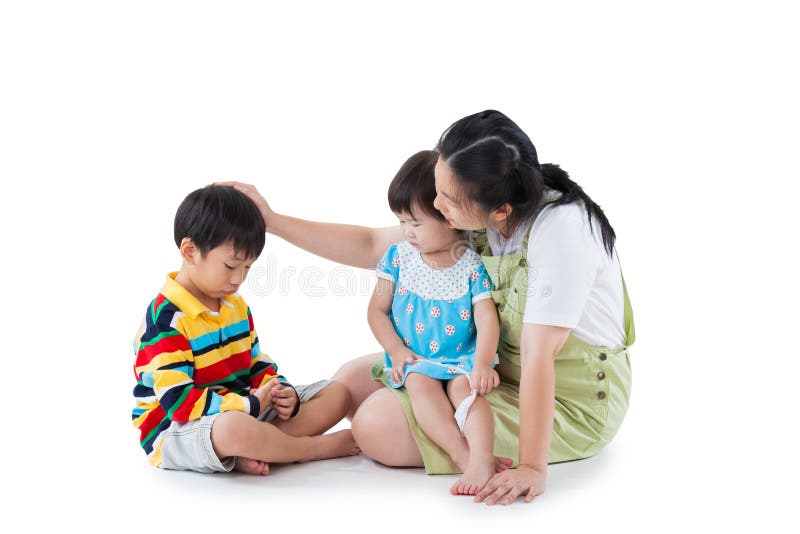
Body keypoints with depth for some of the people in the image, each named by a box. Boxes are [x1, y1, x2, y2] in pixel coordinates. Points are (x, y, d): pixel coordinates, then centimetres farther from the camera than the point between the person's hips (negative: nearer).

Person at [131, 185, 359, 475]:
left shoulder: (236, 305, 12)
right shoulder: (165, 318, -18)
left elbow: (257, 364, 18)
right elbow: (176, 400, -24)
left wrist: (281, 392, -6)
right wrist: (252, 404, -24)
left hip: (241, 412, 9)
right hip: (176, 429, -9)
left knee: (337, 393, 4)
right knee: (235, 428, -45)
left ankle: (248, 452, -20)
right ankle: (318, 447, -14)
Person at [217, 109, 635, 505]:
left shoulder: (559, 228, -29)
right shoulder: (478, 217, -6)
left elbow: (538, 356, -32)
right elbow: (372, 247, 4)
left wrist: (533, 467, -32)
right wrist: (272, 221, -1)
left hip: (569, 402, -8)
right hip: (499, 369, 8)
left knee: (379, 425, -18)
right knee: (353, 380, 8)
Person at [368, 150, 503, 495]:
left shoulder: (473, 265, -3)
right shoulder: (398, 257, 5)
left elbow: (487, 321, -9)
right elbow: (378, 309, 7)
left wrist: (482, 365, -26)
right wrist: (396, 350, -8)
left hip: (463, 358, -1)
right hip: (414, 360, 1)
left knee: (464, 386, -31)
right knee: (420, 383, -30)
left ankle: (482, 460, -45)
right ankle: (463, 457, -39)